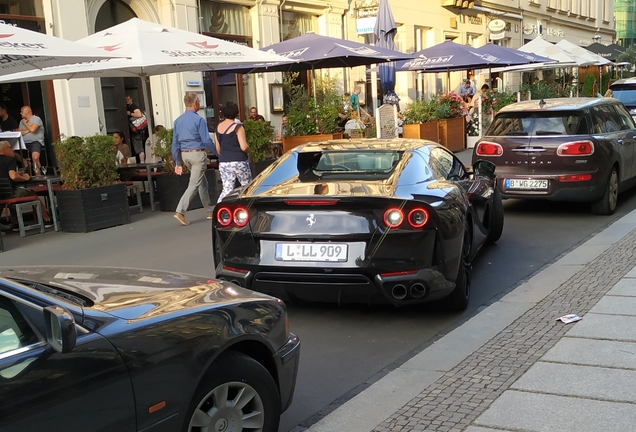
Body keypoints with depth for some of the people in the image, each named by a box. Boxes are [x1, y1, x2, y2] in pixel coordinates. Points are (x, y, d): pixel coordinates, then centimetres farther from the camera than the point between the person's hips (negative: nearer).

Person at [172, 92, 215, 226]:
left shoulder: (178, 120, 7)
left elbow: (175, 143, 9)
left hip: (185, 155, 7)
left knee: (203, 183, 18)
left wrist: (177, 162, 14)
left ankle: (209, 211, 24)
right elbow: (206, 141, -15)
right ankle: (180, 211, -15)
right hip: (198, 154, -7)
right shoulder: (199, 120, -13)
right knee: (194, 184, -6)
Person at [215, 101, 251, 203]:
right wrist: (248, 149, 5)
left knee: (226, 189, 5)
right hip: (239, 162, -5)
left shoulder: (218, 128, 6)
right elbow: (244, 147, -16)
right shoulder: (238, 127, -10)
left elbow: (217, 149, 11)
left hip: (223, 163, 5)